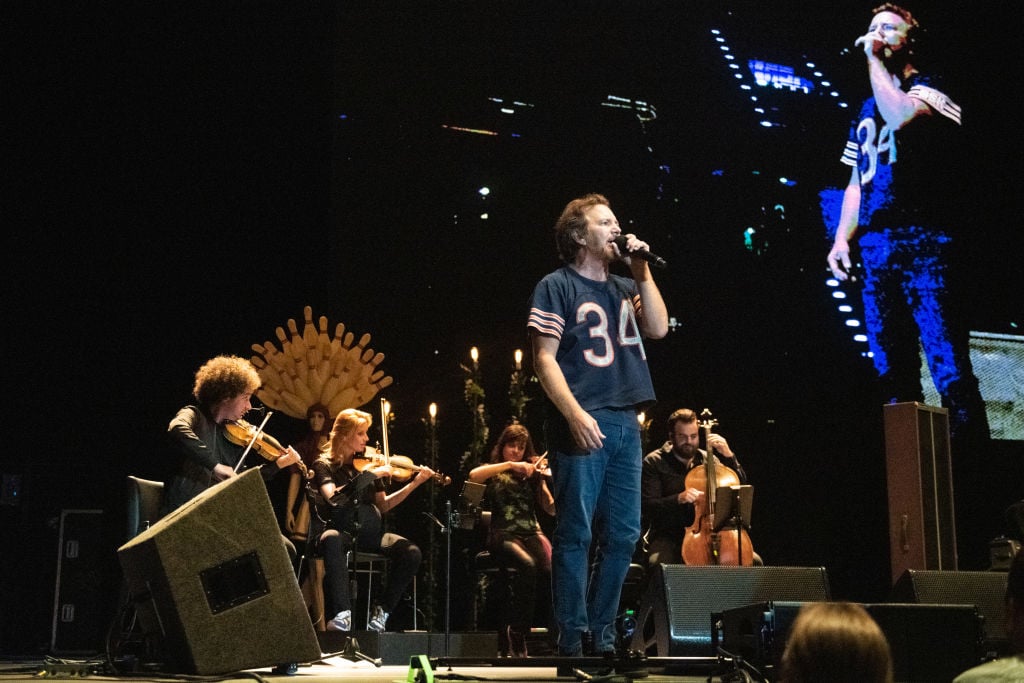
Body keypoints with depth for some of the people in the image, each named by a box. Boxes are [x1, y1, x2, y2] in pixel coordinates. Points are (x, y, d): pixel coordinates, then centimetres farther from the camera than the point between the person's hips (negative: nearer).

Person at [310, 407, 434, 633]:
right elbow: (333, 499, -17)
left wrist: (414, 483, 5)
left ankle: (382, 611, -10)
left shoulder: (369, 463, 15)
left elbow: (383, 505, 14)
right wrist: (369, 475, -19)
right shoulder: (324, 465, 3)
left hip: (370, 533, 4)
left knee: (412, 552, -23)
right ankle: (342, 614, -42)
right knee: (331, 540, -41)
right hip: (340, 530, -4)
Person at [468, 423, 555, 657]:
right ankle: (517, 634, -22)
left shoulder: (532, 474, 19)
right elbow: (473, 476, -13)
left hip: (531, 533, 3)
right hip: (503, 535, -3)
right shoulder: (493, 473, 14)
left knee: (550, 570, -30)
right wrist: (509, 464, -16)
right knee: (527, 565, -35)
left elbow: (552, 509, 8)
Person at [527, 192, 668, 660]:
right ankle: (572, 639, 2)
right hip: (582, 423, -7)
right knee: (576, 533, -5)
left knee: (623, 534, 7)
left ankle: (602, 635, 17)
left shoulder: (623, 288, 19)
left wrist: (642, 272, 4)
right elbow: (544, 359, -8)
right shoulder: (556, 286, 0)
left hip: (625, 423, 7)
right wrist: (574, 413, -19)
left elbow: (658, 328, 5)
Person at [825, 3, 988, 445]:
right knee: (891, 370, 4)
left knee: (948, 366, -12)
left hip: (923, 241, -6)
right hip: (875, 245, 7)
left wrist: (874, 59, -5)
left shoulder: (929, 87, 5)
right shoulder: (867, 109, 24)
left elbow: (900, 115, -19)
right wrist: (842, 238, 10)